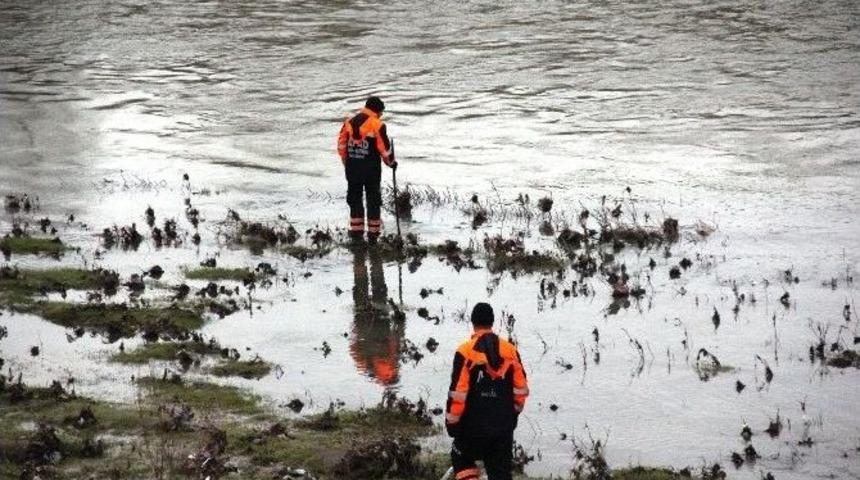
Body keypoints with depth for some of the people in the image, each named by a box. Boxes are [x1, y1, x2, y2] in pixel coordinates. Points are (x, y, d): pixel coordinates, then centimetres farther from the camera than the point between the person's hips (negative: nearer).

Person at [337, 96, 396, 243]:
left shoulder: (349, 122, 4)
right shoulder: (377, 125, -11)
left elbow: (341, 145, 6)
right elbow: (384, 148, -9)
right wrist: (391, 162, 9)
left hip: (352, 168, 4)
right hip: (371, 169, -4)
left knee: (355, 199, 13)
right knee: (373, 200, 7)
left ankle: (356, 232, 13)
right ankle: (373, 233, 9)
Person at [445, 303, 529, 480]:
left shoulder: (466, 352, -11)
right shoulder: (510, 350, 2)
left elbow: (458, 392, -12)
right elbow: (521, 389, 7)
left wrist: (451, 421, -1)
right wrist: (513, 412, 23)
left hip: (473, 426, -3)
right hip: (504, 428, 3)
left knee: (461, 461, 20)